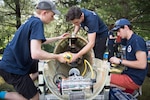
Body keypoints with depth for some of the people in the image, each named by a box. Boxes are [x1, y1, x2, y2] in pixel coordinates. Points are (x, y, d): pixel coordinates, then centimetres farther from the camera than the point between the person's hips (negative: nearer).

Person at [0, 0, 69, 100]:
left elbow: (40, 40, 25)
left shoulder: (32, 20, 7)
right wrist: (58, 56, -18)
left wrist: (58, 38, 25)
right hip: (13, 67, -9)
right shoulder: (37, 23, -21)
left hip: (17, 61, 9)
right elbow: (35, 53, -31)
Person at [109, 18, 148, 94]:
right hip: (128, 75, 9)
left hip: (133, 79, -9)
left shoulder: (137, 40, -14)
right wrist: (117, 61, 3)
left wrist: (120, 61, -17)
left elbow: (142, 64, -21)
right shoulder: (129, 41, 14)